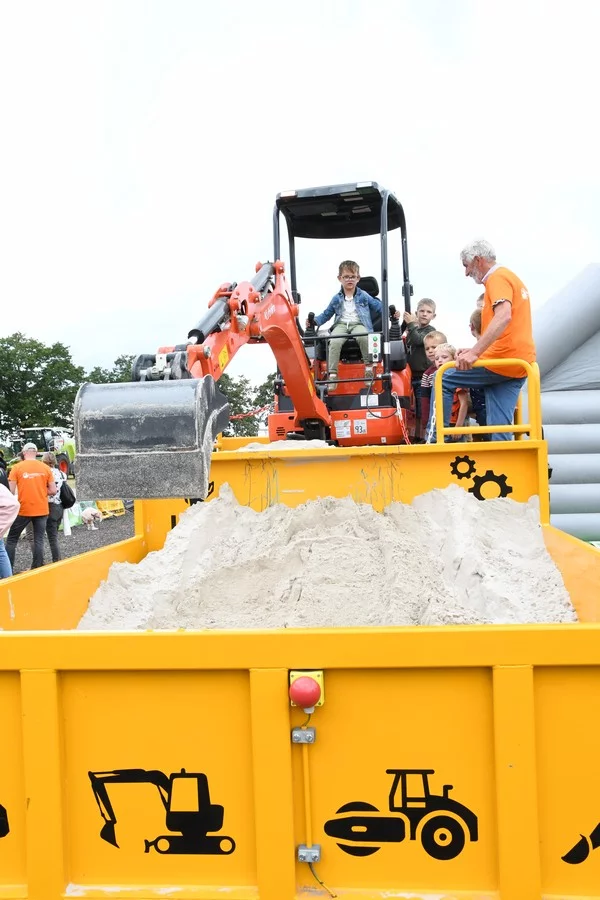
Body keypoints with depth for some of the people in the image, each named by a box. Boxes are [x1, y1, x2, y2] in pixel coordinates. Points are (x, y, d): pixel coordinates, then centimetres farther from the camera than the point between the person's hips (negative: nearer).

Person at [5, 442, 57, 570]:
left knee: (11, 539, 9)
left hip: (23, 510, -2)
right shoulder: (45, 468, 2)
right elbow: (53, 490, 2)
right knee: (39, 540, 7)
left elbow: (11, 491, -8)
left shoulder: (17, 468, -5)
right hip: (41, 510, 2)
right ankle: (37, 569, 7)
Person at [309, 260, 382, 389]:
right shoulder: (336, 298, 19)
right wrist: (314, 321, 6)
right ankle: (332, 374, -35)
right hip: (341, 325, 1)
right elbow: (326, 314, 24)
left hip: (358, 324, -1)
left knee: (363, 337, -38)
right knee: (335, 341, -32)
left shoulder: (364, 296, 15)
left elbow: (379, 307, 16)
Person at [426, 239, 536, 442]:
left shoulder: (497, 278, -7)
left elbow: (503, 317, -26)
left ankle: (435, 441, 6)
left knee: (443, 381, 5)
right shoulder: (511, 277, 24)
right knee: (500, 428, 5)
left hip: (500, 361, -9)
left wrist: (475, 352, -31)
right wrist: (477, 350, 19)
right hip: (519, 364, 9)